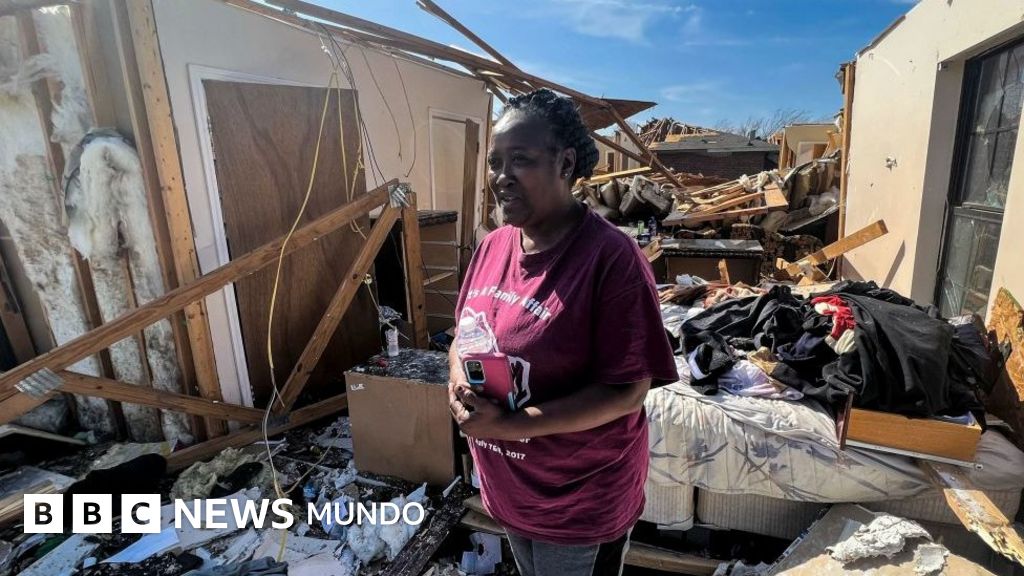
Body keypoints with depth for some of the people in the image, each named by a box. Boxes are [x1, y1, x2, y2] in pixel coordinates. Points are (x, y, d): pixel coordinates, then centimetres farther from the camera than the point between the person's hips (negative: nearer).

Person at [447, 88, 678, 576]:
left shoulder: (610, 258, -25)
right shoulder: (492, 245, -4)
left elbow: (627, 391, -24)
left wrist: (511, 424, -28)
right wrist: (460, 382, -14)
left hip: (582, 499, -6)